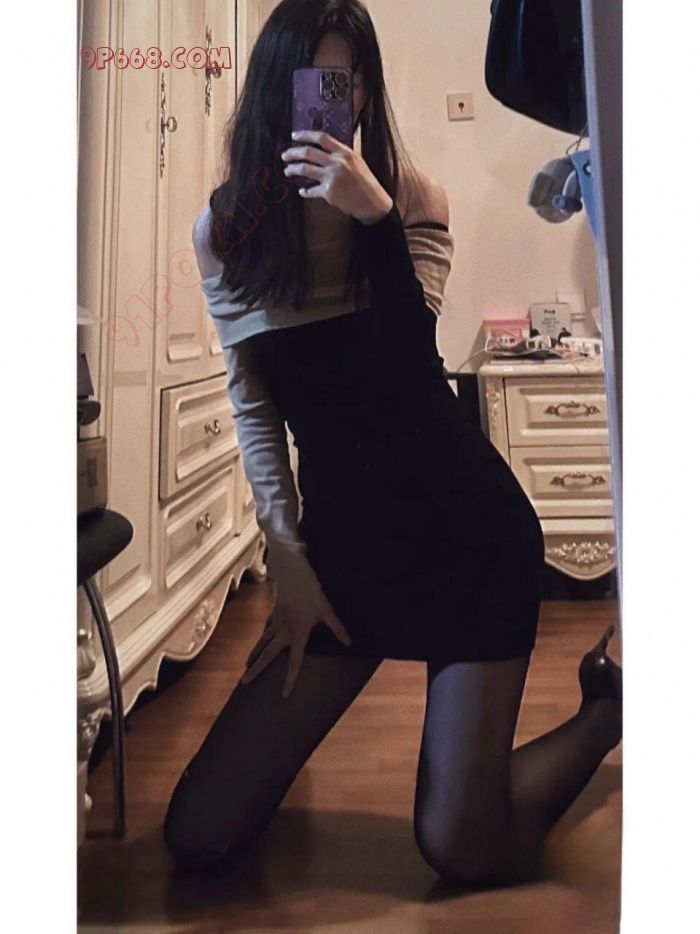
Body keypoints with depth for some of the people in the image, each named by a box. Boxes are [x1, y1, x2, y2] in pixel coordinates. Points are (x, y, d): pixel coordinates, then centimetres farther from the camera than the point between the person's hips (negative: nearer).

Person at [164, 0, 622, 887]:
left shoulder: (410, 195, -1)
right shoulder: (224, 229, 3)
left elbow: (408, 375, -15)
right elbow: (253, 409, 6)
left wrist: (375, 216, -26)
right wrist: (289, 560, 2)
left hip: (464, 522, -2)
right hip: (340, 531, 3)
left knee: (466, 852, -7)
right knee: (198, 835, -2)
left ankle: (609, 700, 22)